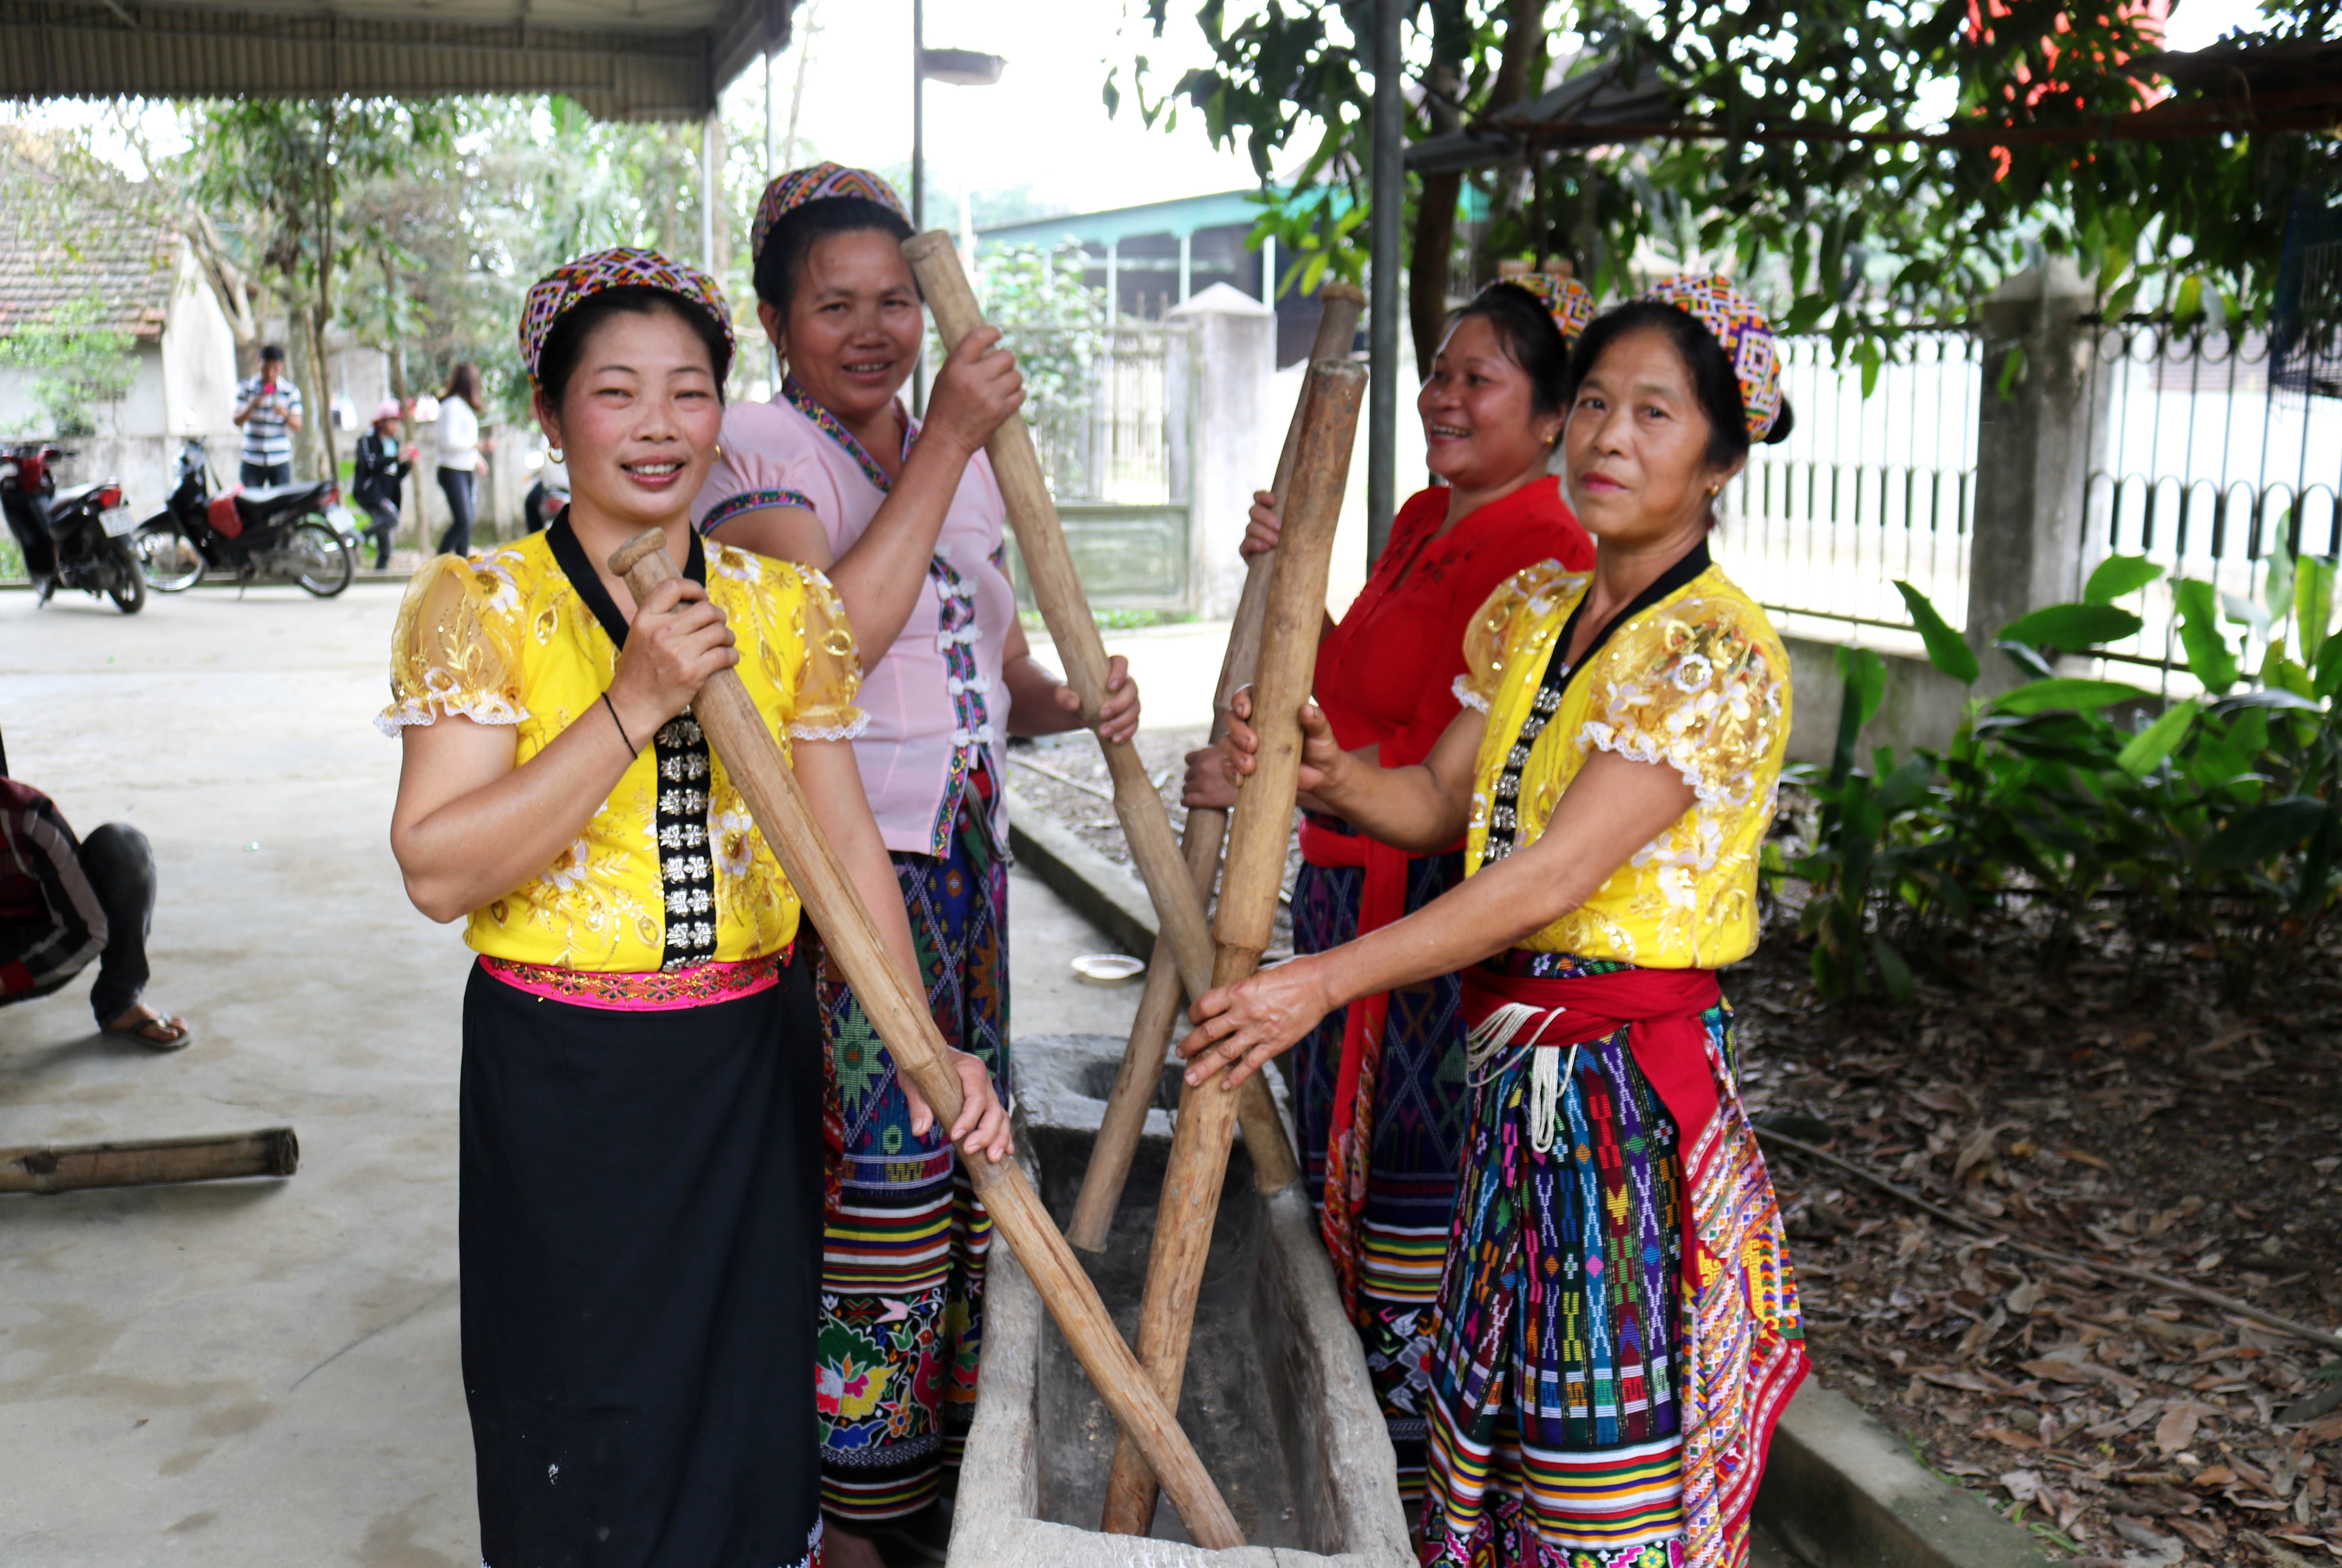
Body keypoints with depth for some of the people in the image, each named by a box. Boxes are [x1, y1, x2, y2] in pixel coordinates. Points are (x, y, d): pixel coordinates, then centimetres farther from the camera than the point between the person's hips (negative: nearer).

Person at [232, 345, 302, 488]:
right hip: (252, 461, 0)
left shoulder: (291, 390, 3)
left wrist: (285, 414, -22)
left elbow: (298, 426, -1)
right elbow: (238, 421, -3)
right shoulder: (246, 387, 3)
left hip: (280, 460, 0)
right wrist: (253, 405, -20)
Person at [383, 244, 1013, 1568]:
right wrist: (635, 705, -23)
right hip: (563, 1076, -3)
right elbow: (436, 872, -17)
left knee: (750, 1399, 15)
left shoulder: (785, 606, 4)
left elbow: (849, 839, 3)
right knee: (592, 1425, 10)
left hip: (753, 1065, 3)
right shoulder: (483, 604, -7)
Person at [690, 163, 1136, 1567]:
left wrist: (1070, 702, -2)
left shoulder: (968, 452, 14)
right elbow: (832, 636, -25)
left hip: (963, 857, 7)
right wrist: (943, 442, -20)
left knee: (957, 1166, 14)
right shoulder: (763, 451, -7)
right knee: (875, 1175, -4)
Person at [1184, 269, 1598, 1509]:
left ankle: (1418, 1455, 17)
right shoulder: (1423, 523, 13)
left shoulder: (1542, 556, -16)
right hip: (1346, 886, 10)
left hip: (1439, 907, -9)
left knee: (1414, 1175, 0)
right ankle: (1353, 1418, 34)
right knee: (1345, 1159, 18)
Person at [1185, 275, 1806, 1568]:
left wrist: (1326, 982, -25)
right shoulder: (1529, 610, 8)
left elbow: (1555, 873, -24)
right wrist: (1330, 773, -12)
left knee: (1611, 1450, 4)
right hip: (1517, 1072, 7)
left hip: (1632, 1082, -7)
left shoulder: (1718, 652, -17)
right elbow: (1438, 805, 10)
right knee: (1503, 1404, 19)